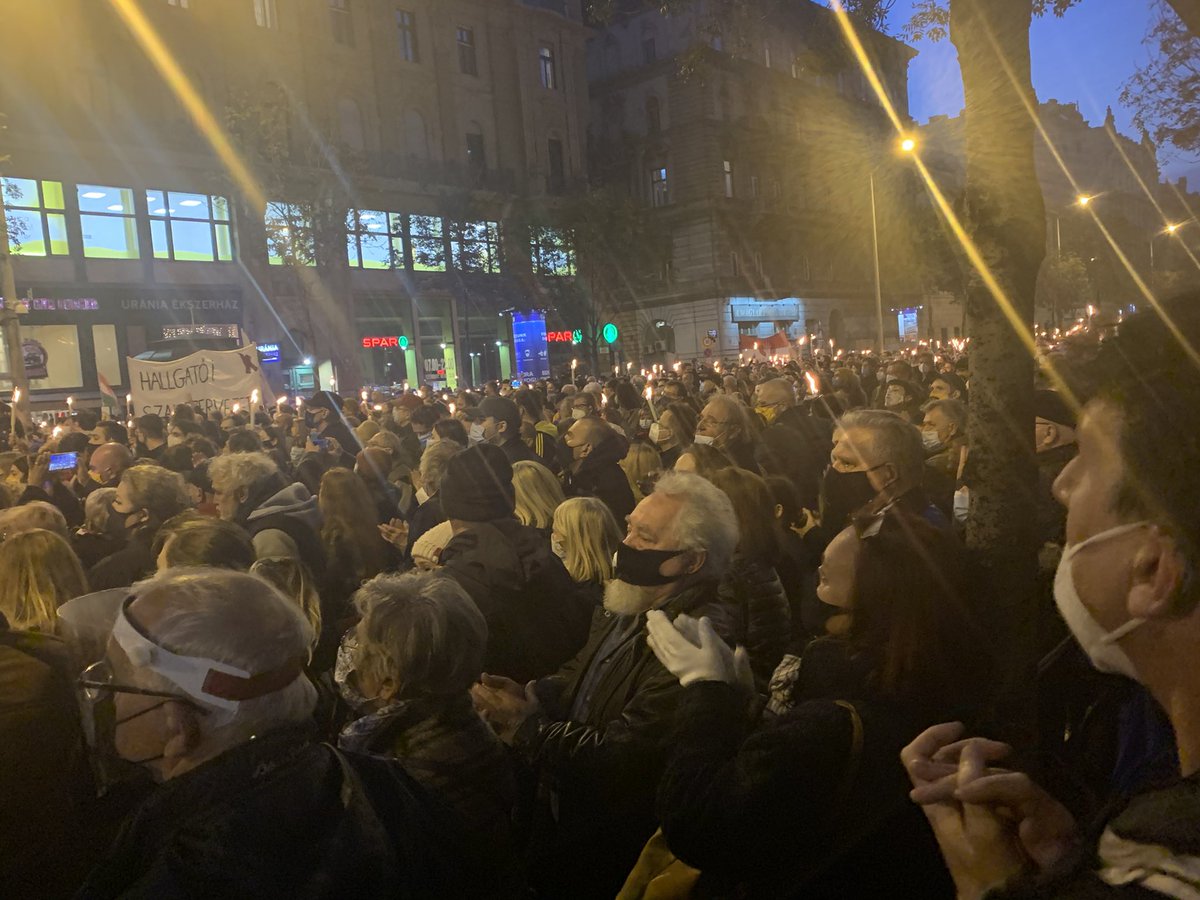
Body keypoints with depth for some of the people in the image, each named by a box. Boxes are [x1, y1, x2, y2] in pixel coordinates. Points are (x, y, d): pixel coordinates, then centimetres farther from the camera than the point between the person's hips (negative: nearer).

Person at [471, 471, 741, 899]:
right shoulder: (636, 607, 1)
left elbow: (621, 759, -28)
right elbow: (580, 675, 10)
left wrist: (526, 728, -21)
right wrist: (532, 696, -11)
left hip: (613, 844, -7)